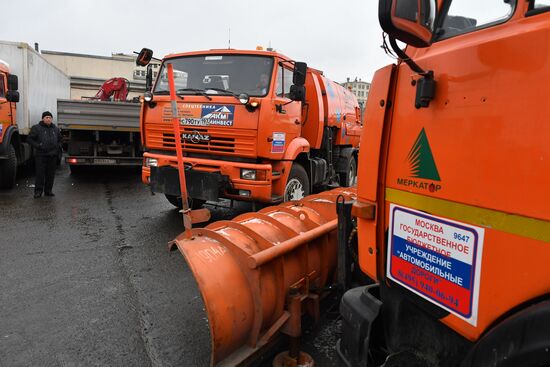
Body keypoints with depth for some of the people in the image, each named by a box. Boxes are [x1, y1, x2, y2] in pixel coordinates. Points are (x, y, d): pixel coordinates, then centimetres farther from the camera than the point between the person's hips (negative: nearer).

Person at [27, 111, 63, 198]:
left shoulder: (56, 129, 15)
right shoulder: (36, 128, 1)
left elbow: (60, 139, 28)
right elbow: (29, 139, 0)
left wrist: (59, 146, 10)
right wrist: (37, 146, -12)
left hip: (53, 155, 4)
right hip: (41, 155, -4)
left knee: (51, 174, 7)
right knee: (40, 173, -4)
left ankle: (48, 190, 16)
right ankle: (38, 191, 2)